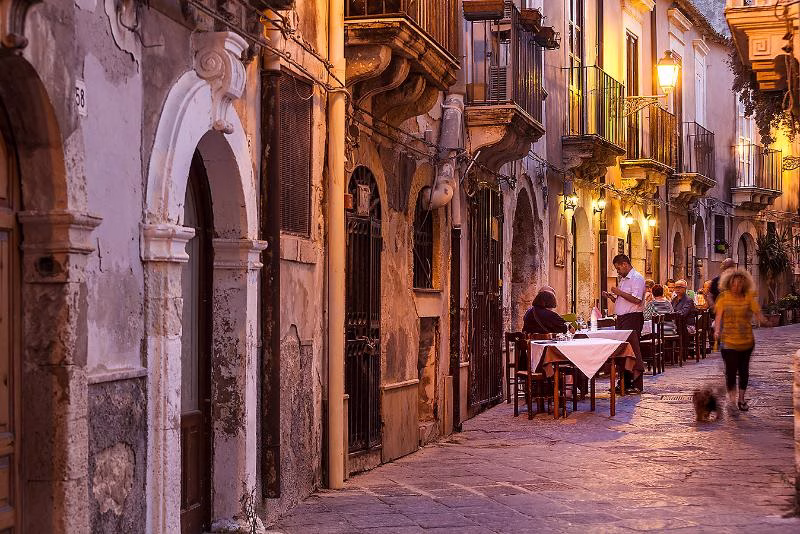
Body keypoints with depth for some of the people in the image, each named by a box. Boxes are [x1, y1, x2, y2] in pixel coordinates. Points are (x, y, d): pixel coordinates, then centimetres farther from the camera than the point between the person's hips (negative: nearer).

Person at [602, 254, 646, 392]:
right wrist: (611, 297, 9)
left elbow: (636, 300, -22)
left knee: (632, 348, -13)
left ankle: (636, 385, -11)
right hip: (621, 318, 10)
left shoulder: (637, 278, -10)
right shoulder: (622, 279, 21)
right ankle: (625, 383, 13)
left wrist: (619, 292, -16)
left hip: (633, 317, -10)